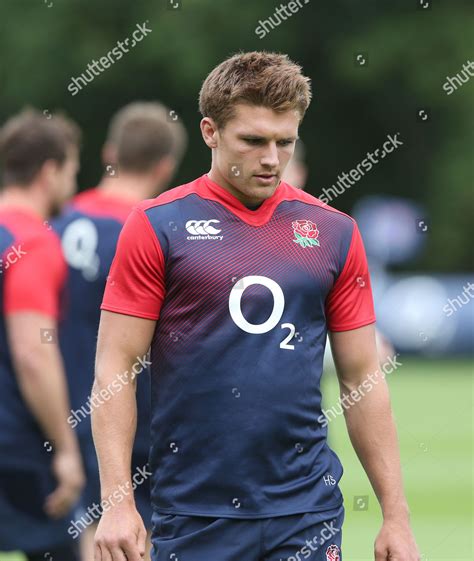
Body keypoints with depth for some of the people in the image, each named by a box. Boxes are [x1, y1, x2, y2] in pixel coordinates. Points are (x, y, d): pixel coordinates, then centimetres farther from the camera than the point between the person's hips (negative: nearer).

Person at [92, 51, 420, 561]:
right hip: (192, 514, -2)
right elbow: (114, 370, -3)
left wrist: (396, 516, 5)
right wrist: (117, 504, -12)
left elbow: (363, 380, 10)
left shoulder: (334, 232, 8)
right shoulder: (157, 226, -1)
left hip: (308, 513, 2)